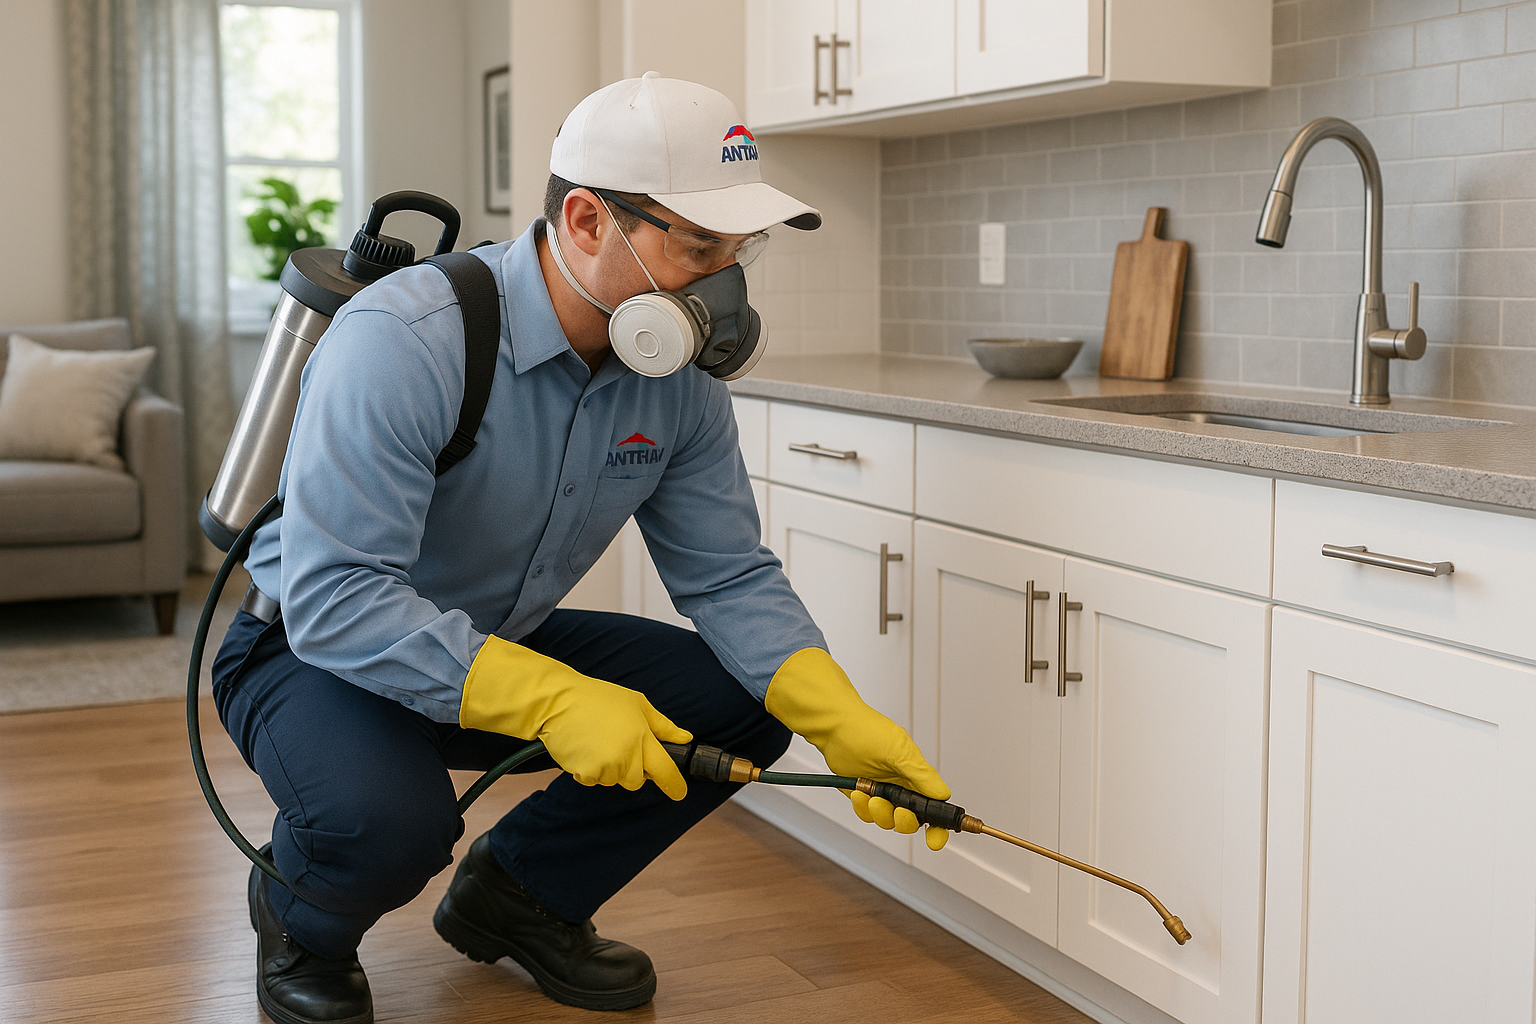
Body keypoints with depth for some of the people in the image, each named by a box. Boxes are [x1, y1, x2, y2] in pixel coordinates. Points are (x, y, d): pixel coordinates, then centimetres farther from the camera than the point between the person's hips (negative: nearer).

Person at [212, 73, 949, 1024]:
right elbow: (333, 599, -37)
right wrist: (549, 700, -43)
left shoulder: (681, 376, -10)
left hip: (503, 644, 7)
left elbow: (731, 579, -6)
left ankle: (521, 893, 14)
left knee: (743, 704, -8)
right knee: (389, 818, -37)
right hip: (316, 648, -6)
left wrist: (842, 720, -23)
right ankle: (301, 922, 3)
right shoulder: (401, 340, -31)